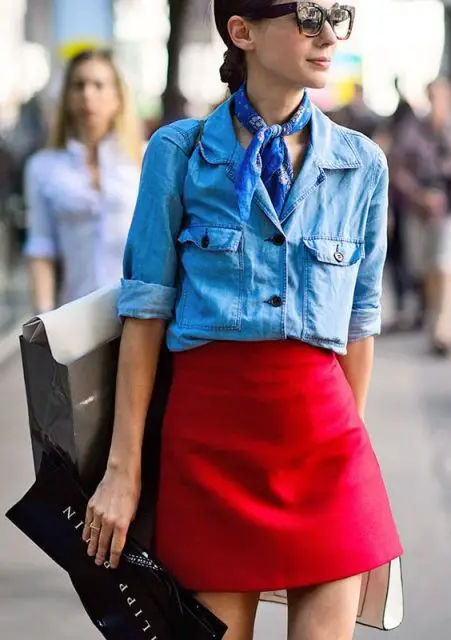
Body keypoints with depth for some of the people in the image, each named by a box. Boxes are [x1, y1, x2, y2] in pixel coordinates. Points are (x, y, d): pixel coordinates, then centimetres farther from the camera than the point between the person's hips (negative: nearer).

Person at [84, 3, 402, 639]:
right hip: (209, 426, -2)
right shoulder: (179, 152, 0)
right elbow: (145, 309, -1)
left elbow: (360, 319, 11)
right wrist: (124, 468, -3)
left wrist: (350, 436, 13)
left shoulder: (362, 163, 6)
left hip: (324, 426, 2)